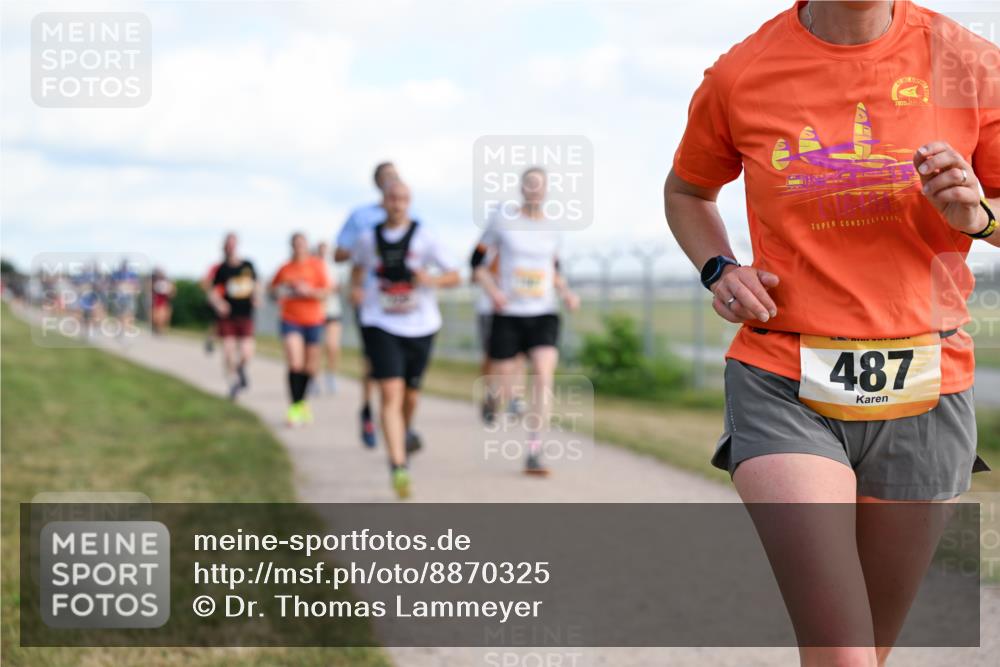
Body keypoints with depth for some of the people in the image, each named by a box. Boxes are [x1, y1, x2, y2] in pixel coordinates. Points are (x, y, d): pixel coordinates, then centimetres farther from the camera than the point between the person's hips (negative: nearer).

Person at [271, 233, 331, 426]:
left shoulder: (317, 265, -2)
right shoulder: (285, 269, 3)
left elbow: (325, 293, -5)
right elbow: (273, 290, 18)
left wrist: (308, 291, -21)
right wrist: (278, 293, -4)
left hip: (313, 320, 0)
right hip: (290, 320, 0)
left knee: (310, 367, 9)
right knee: (295, 363, -16)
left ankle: (303, 399, 34)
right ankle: (295, 407, -9)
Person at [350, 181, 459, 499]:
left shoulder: (424, 237, -5)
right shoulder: (368, 239, 1)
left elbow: (454, 275, -3)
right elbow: (358, 266, 22)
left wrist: (433, 280, -23)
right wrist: (355, 288, 3)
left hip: (419, 327, 1)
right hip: (381, 326, -1)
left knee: (410, 391, 16)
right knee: (390, 395, -15)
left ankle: (406, 429, 50)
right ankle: (398, 467, -21)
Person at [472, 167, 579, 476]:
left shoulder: (551, 230, 11)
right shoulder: (502, 222, 0)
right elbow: (477, 261, 5)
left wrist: (567, 293, 6)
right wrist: (493, 290, -12)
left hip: (544, 315, 2)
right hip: (508, 315, -2)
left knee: (544, 376, -19)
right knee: (504, 392, 1)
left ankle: (534, 453, -15)